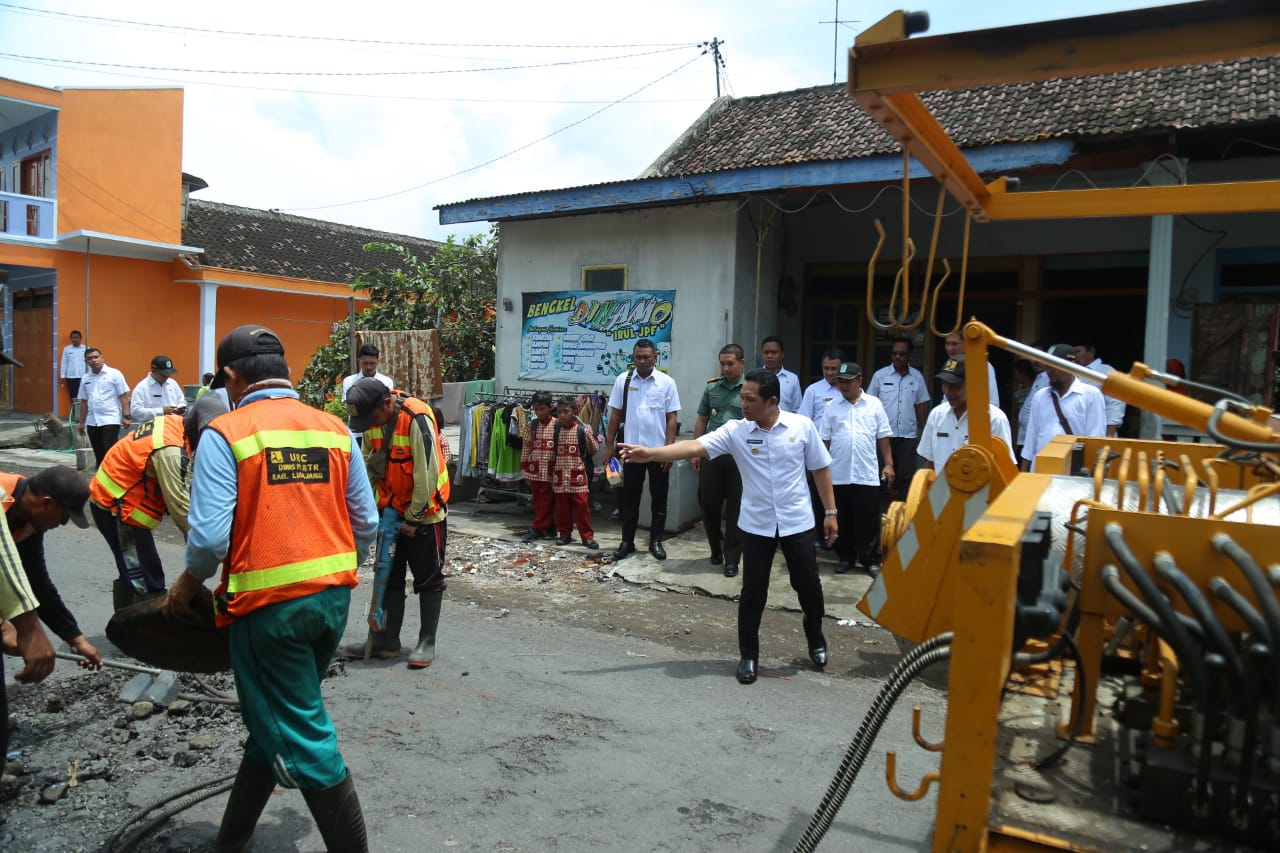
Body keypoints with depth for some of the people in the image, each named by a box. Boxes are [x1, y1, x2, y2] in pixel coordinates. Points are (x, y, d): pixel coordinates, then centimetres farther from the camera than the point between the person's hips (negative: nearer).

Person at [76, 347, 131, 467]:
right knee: (99, 454, 10)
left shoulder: (114, 374, -3)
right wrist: (82, 422, 17)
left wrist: (125, 416, -12)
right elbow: (84, 402, 17)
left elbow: (123, 396, -5)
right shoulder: (85, 378, 11)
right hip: (92, 422, 5)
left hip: (110, 420, -5)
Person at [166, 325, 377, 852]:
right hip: (333, 597, 6)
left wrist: (187, 584, 5)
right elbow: (366, 522, 6)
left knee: (302, 738, 6)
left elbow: (210, 536, -15)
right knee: (272, 719, 22)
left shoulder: (225, 434, -9)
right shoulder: (335, 429, 5)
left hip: (269, 604, -6)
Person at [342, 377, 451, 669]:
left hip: (424, 512, -7)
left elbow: (427, 474, -24)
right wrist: (381, 505, 0)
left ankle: (427, 642, 15)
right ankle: (386, 639, 23)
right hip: (391, 511, 7)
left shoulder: (417, 419, -26)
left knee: (428, 579, 4)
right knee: (389, 576, 13)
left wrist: (414, 518, -16)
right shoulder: (372, 420, -2)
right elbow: (371, 465, 6)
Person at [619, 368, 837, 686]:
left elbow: (821, 469, 2)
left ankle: (816, 640, 39)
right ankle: (749, 656, 20)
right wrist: (649, 453, -31)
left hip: (796, 522, 0)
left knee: (808, 586, 12)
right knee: (752, 593, 3)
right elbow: (694, 446, -18)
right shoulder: (735, 431, -9)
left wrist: (830, 512, 1)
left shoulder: (802, 426, -8)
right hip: (756, 525, 0)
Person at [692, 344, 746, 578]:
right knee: (707, 503, 8)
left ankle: (732, 558, 15)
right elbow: (701, 421, 12)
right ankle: (716, 548, 30)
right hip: (711, 455, 3)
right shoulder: (711, 388, 7)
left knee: (736, 508, 4)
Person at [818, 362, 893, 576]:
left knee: (869, 520, 3)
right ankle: (845, 557, 22)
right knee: (842, 519, 10)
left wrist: (888, 464, 1)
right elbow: (824, 440, 6)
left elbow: (883, 438, 5)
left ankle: (871, 560, 14)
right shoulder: (832, 407, 5)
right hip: (838, 475, 2)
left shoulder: (874, 405, 3)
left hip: (867, 475, -1)